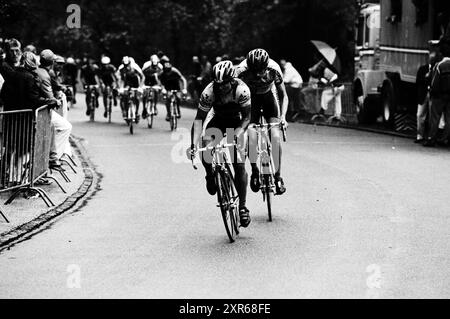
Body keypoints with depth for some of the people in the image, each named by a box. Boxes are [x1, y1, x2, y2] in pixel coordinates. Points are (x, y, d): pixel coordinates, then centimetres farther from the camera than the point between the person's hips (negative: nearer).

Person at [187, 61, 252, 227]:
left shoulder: (241, 89, -31)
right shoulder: (209, 92, -27)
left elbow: (246, 117, -26)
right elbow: (199, 119, -25)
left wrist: (238, 133, -44)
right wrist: (193, 144, -36)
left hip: (237, 123, -2)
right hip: (218, 121, 2)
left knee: (239, 164, -14)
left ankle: (243, 206, -3)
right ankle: (211, 175, 9)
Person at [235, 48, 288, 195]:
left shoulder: (273, 69, -30)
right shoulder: (242, 71, -32)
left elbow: (283, 95, -15)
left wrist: (283, 115, -29)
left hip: (269, 96, 0)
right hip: (250, 97, 0)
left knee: (275, 137, -16)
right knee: (251, 136, -20)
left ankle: (277, 176, -2)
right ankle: (254, 171, 3)